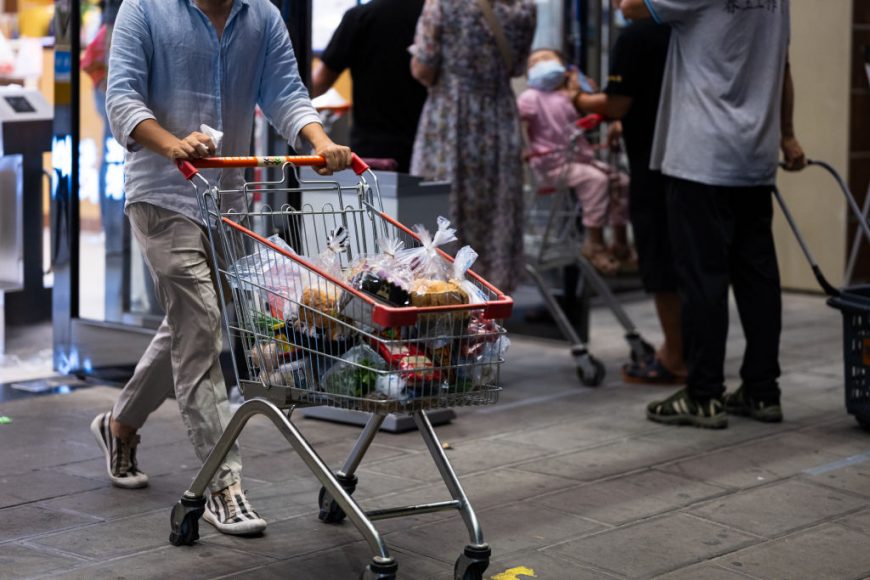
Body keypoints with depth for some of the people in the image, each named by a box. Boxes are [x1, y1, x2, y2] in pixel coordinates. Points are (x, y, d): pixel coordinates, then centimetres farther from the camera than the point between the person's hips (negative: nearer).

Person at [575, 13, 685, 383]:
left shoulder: (635, 36, -15)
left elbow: (616, 105, -17)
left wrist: (578, 100, -1)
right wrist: (628, 126, 20)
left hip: (655, 163, -8)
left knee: (661, 261, 0)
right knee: (680, 259, 16)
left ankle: (675, 358, 6)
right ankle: (680, 348, 23)